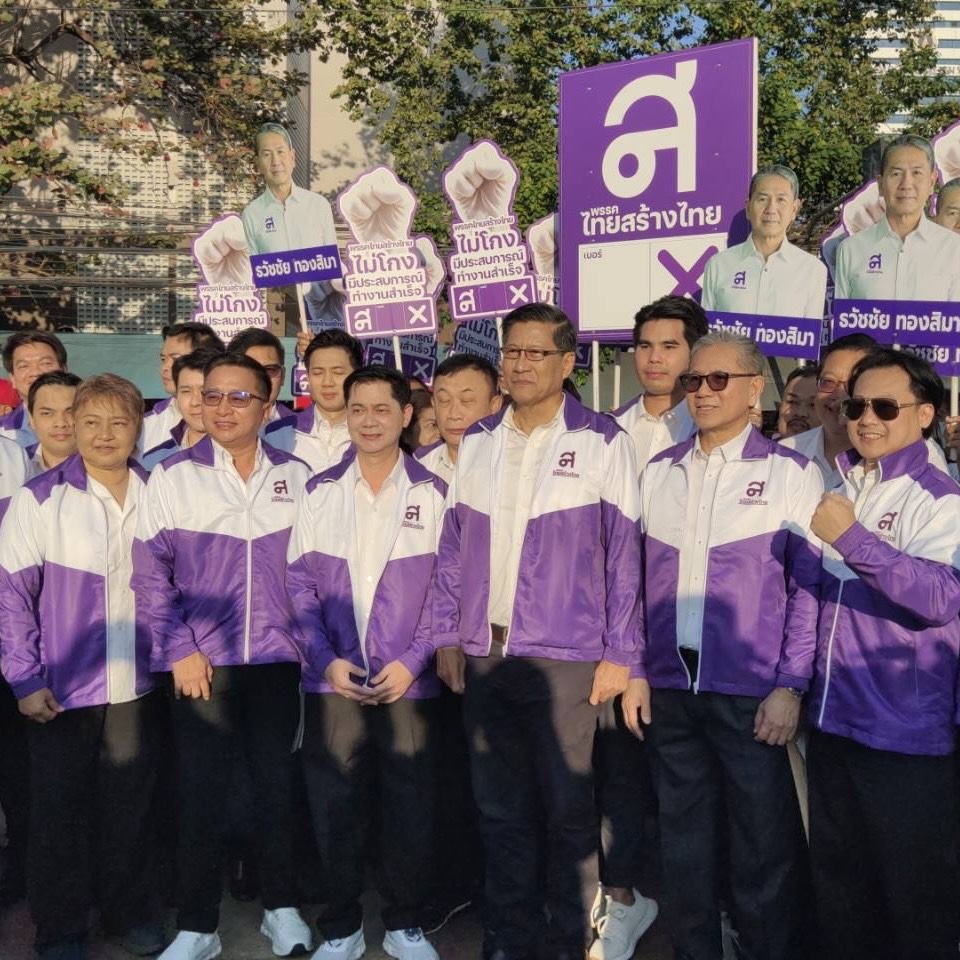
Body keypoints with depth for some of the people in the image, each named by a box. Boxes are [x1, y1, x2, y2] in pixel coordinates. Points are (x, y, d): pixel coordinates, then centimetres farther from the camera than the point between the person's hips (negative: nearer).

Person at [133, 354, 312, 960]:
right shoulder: (173, 477, 0)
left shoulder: (295, 476, 4)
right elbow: (150, 573, 0)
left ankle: (283, 907, 26)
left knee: (280, 785, 8)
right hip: (202, 660, -1)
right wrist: (180, 648, -6)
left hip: (278, 657, 1)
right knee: (200, 792, 4)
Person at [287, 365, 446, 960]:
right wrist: (326, 660, -7)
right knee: (332, 805, 5)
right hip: (333, 681, 1)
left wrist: (412, 661, -10)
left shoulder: (433, 494, 2)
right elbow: (300, 585, 5)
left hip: (409, 682, -1)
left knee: (412, 807, 4)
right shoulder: (319, 493, 6)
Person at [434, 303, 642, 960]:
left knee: (566, 807, 5)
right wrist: (447, 636, 6)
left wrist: (618, 654, -6)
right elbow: (454, 545, 11)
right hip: (484, 651, 4)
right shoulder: (477, 442, 8)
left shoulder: (601, 443, -4)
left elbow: (623, 554, -4)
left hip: (564, 655, -4)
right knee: (500, 805, 13)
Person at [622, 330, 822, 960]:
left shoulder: (791, 473, -2)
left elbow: (810, 588, -5)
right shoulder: (659, 472, 9)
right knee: (684, 836, 15)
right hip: (669, 686, 4)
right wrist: (635, 671, 7)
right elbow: (639, 580, 11)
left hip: (750, 692, -4)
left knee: (765, 843, 5)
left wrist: (790, 687, -10)